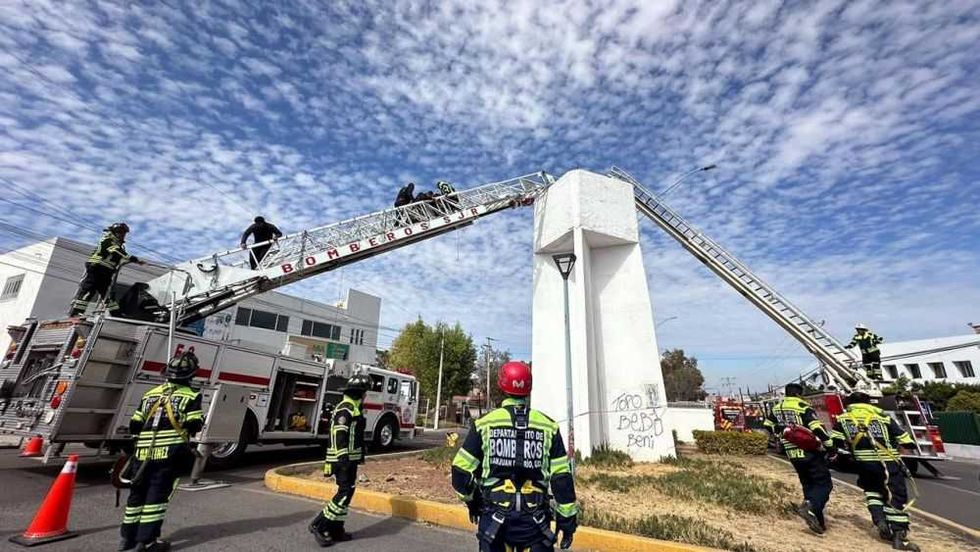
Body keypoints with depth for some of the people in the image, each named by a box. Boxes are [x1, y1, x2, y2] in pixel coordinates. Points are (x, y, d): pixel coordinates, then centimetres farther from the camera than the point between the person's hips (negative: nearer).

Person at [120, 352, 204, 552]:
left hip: (143, 451, 6)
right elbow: (194, 425, -9)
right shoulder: (191, 395, -5)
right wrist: (200, 420, 12)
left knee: (138, 492, 17)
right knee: (157, 495, 1)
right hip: (170, 450, -5)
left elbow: (134, 426, 14)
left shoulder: (150, 394, 13)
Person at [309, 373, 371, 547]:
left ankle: (336, 530, 21)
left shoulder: (352, 408, 14)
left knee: (346, 493, 13)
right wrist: (343, 460, -26)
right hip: (344, 459, -10)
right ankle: (319, 525, 3)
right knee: (345, 493, -7)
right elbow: (339, 436, -23)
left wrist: (360, 456, 25)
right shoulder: (345, 408, -17)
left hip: (350, 459, 10)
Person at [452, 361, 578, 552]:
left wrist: (471, 501, 14)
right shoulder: (548, 427, -3)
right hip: (535, 521, 1)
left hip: (494, 519, 0)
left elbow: (461, 473, -3)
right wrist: (567, 519, 7)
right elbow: (561, 479, -2)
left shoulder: (484, 424, -6)